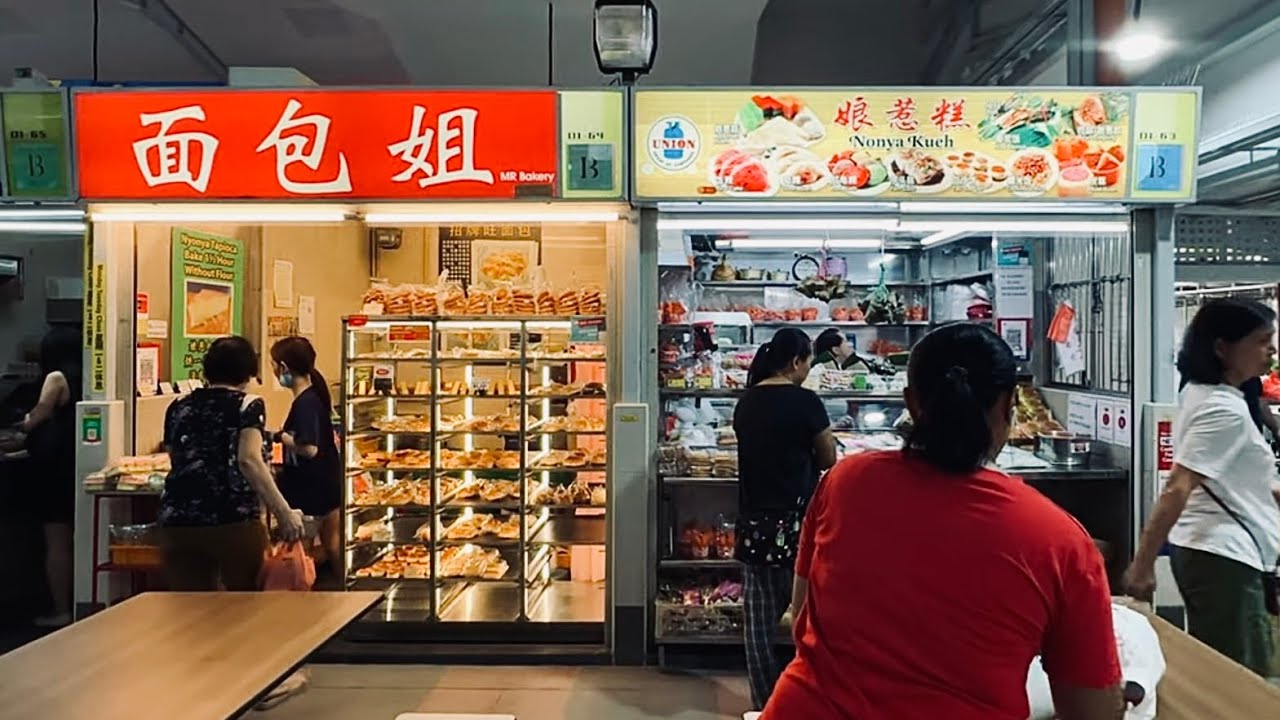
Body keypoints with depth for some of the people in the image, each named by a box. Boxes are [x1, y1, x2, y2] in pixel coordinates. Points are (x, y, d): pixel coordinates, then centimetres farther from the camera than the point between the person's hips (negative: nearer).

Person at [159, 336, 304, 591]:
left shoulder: (178, 408, 15)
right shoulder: (249, 405, 1)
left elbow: (175, 460, 23)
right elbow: (249, 461, -14)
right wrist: (284, 513, -16)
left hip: (178, 524, 4)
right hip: (235, 523, -4)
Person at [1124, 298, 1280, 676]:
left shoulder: (1200, 391, 8)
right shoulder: (1226, 410, -20)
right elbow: (1177, 489, -26)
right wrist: (1143, 563, -28)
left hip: (1206, 548, 10)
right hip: (1223, 556, -10)